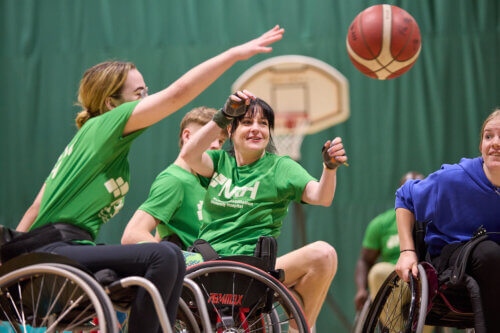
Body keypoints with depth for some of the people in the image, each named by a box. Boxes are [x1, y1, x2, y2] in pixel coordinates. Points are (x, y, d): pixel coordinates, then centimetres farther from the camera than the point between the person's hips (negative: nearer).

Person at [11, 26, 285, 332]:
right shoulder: (105, 125, -5)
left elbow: (37, 208, 20)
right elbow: (179, 93, -14)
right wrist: (236, 53, -12)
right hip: (53, 251, -10)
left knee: (173, 260, 7)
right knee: (163, 256, -24)